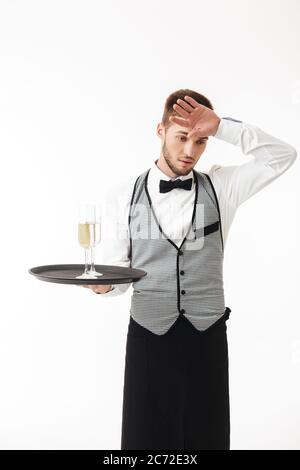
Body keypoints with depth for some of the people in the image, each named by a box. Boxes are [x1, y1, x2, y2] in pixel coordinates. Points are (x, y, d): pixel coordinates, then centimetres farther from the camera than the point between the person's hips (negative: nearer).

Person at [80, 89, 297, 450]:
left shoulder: (221, 187, 1)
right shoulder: (122, 197, -2)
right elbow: (117, 271, 0)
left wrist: (221, 127, -13)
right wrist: (103, 284, -23)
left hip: (207, 337, 1)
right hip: (148, 336, -1)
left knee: (208, 438, 12)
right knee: (145, 437, 9)